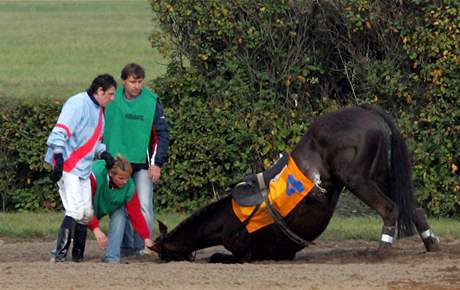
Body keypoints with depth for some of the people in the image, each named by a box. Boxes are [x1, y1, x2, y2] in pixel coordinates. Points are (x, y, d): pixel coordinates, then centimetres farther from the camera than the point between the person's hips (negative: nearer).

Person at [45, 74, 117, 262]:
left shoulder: (98, 110, 16)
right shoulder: (78, 104, -13)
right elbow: (60, 132, -21)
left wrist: (103, 153, 3)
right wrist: (59, 159, -29)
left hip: (83, 169, 9)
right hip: (67, 167, -9)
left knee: (86, 213, 8)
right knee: (75, 211, -16)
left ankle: (77, 254, 16)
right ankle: (60, 254, -14)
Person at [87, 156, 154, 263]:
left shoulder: (129, 186, -29)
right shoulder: (95, 176, -40)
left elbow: (135, 213, -25)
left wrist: (146, 238, -32)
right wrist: (96, 229, -45)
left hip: (114, 206, 1)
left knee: (119, 218, -27)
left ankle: (111, 257, -26)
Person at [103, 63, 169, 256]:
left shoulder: (152, 102, -4)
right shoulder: (112, 101, 1)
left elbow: (162, 134, -1)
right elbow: (102, 130, 11)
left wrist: (157, 163, -8)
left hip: (143, 164, -2)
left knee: (144, 207, -8)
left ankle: (142, 246, -3)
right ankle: (124, 245, 8)